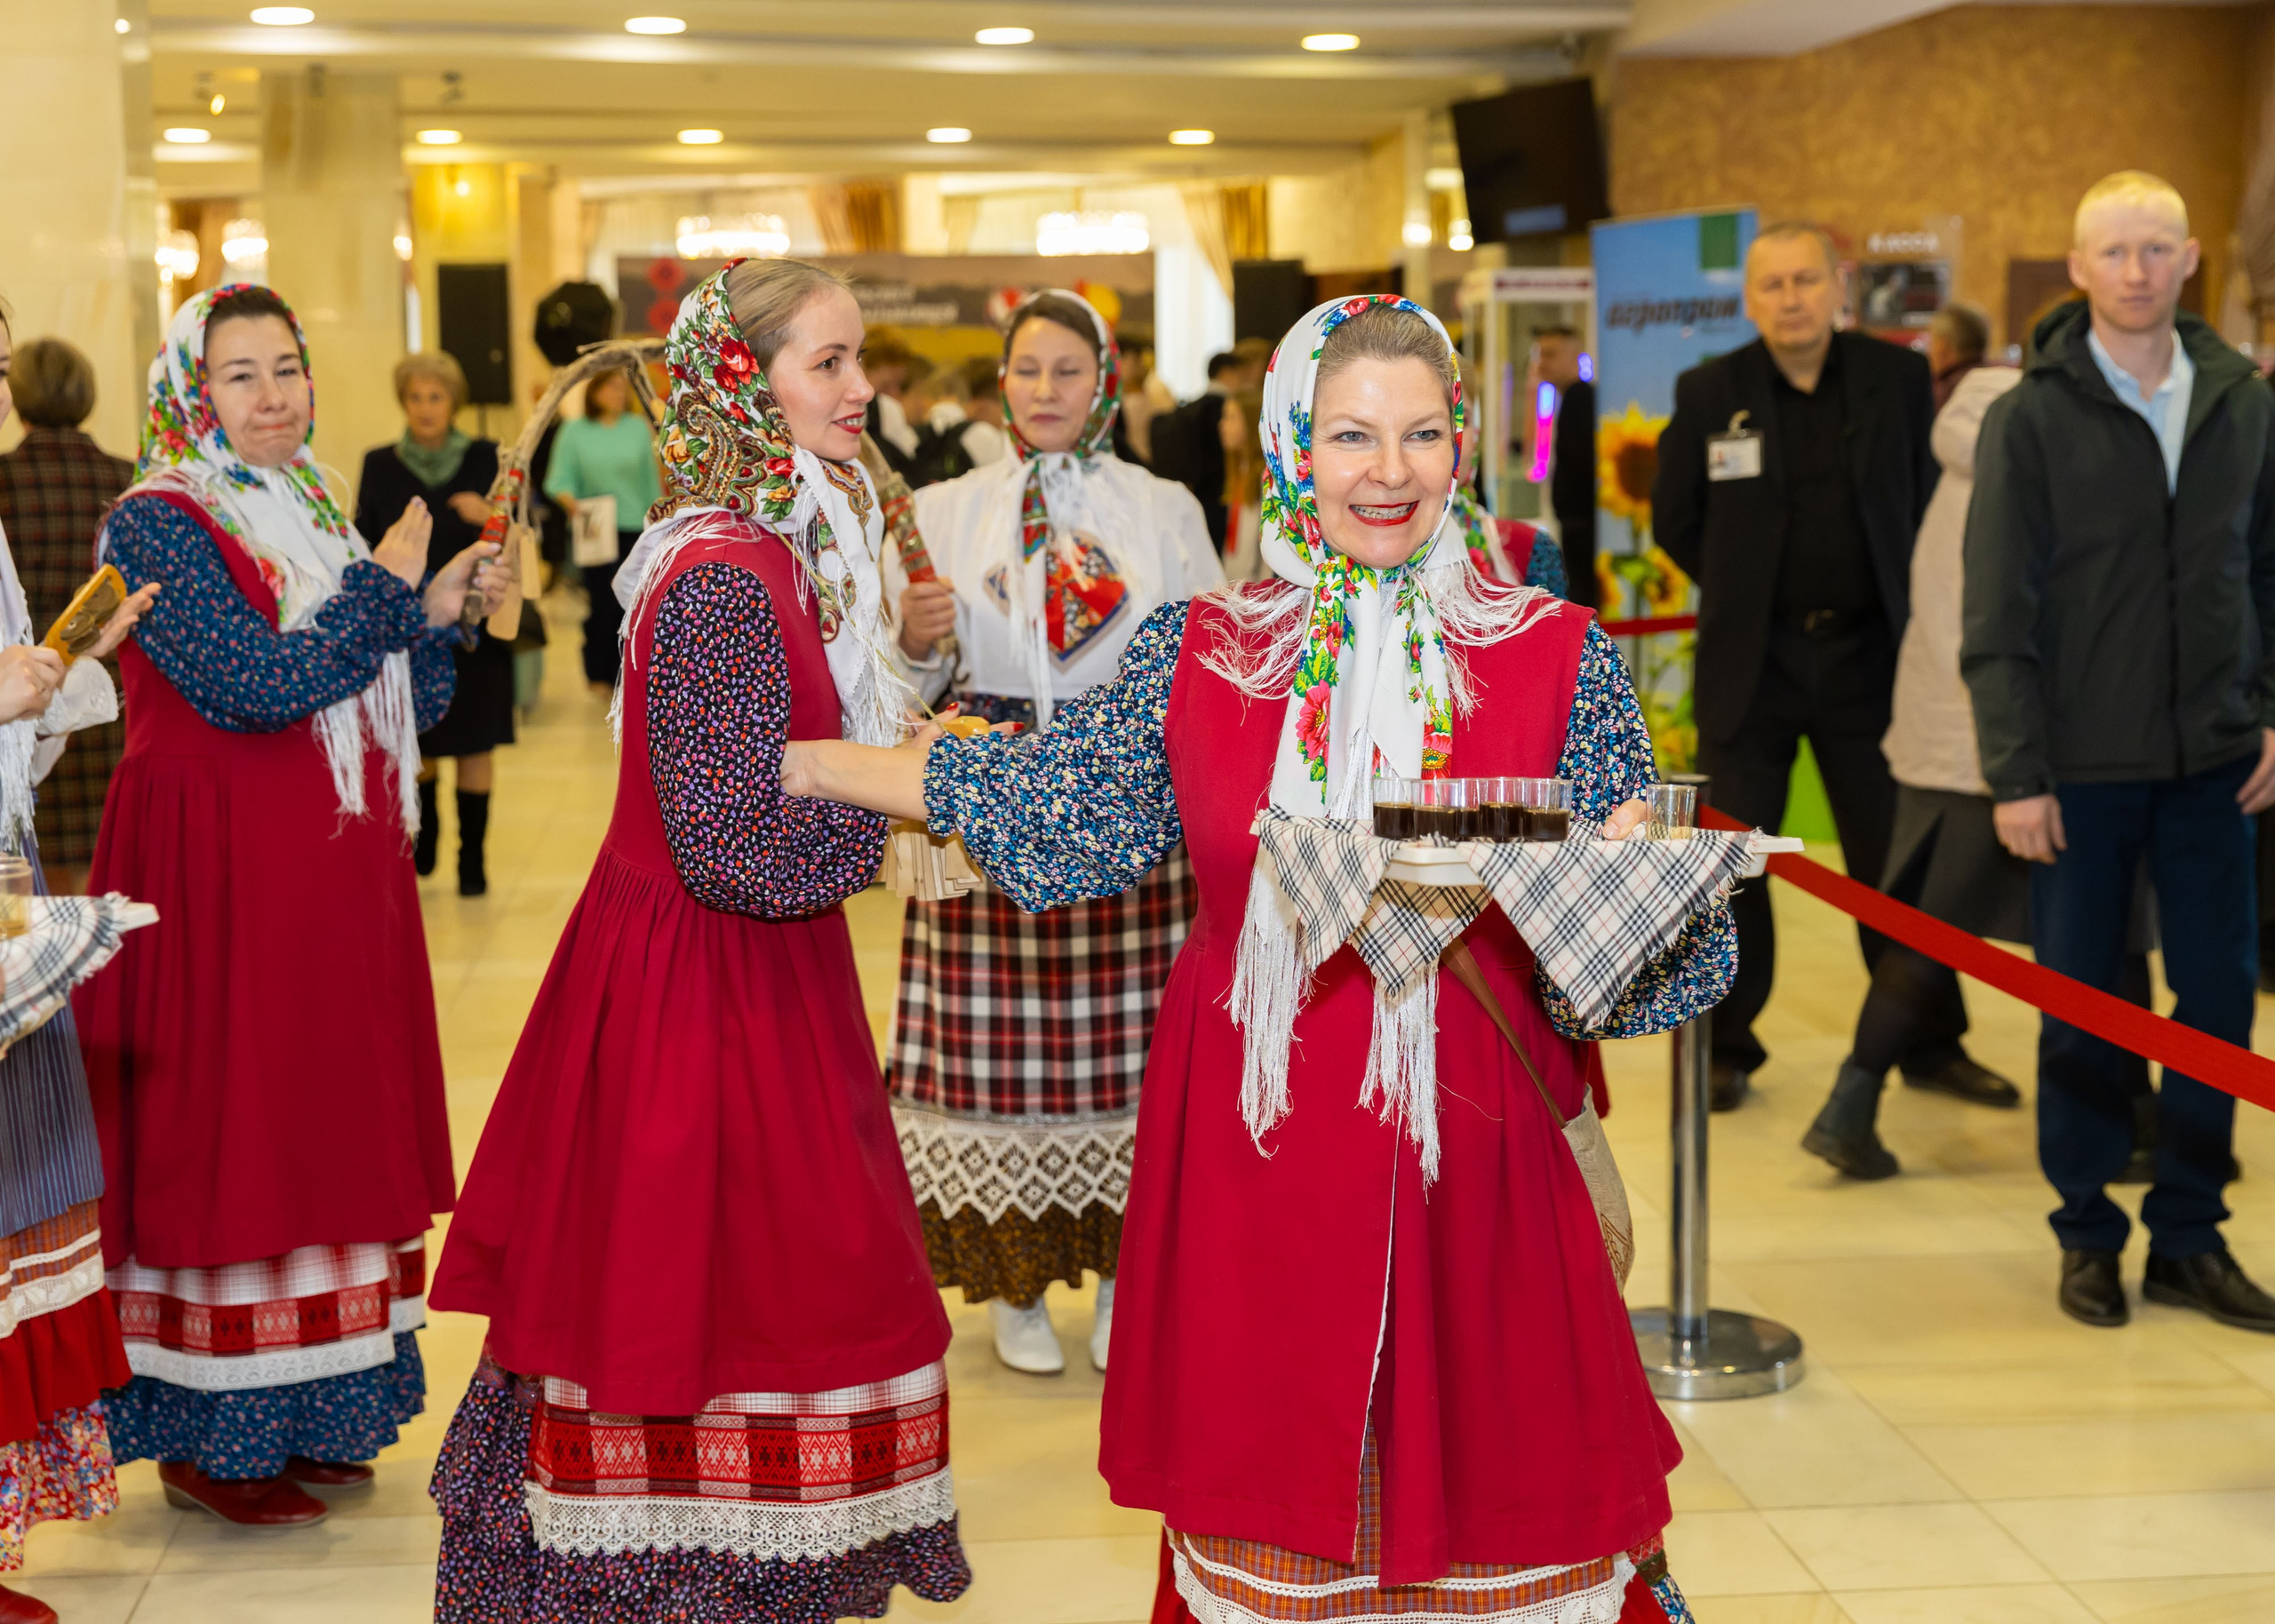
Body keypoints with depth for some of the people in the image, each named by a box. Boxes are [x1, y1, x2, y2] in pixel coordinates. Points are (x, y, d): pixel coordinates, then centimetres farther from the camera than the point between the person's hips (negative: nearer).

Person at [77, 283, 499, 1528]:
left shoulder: (315, 520, 15)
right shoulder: (158, 525, -8)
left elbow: (390, 718, 16)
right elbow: (251, 682, -21)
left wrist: (439, 615, 0)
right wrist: (383, 592, -10)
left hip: (335, 881, 8)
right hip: (218, 875, -8)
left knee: (325, 1133, 11)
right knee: (221, 1134, -3)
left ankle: (306, 1413, 21)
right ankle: (204, 1437, 7)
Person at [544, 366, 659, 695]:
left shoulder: (638, 427, 8)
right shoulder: (575, 431, 3)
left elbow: (650, 479, 11)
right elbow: (560, 481, -4)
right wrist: (572, 503, -24)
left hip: (635, 527, 1)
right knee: (603, 601, -3)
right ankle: (598, 674, 10)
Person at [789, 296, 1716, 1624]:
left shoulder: (1560, 657, -1)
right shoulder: (1196, 653, 4)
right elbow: (1047, 792, 14)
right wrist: (790, 763, 15)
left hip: (1473, 1153, -1)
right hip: (1254, 1153, 1)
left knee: (1493, 1487, 6)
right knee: (1274, 1485, 11)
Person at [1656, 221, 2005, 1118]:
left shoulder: (1898, 378, -1)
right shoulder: (1708, 392, -3)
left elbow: (1931, 500, 6)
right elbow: (1676, 519, 6)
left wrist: (1895, 601, 2)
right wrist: (1745, 592, 5)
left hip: (1866, 652, 1)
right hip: (1751, 661, 0)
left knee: (1896, 858, 7)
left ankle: (1927, 1044, 18)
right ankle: (1725, 1048, 16)